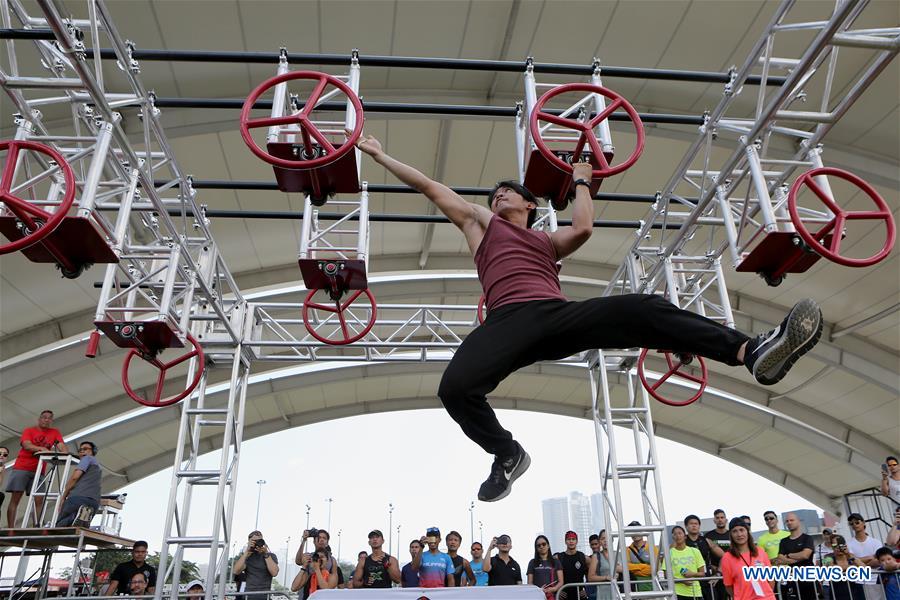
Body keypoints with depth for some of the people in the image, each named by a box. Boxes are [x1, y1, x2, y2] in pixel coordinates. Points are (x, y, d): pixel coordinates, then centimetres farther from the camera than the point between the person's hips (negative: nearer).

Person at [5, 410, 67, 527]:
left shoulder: (55, 432, 11)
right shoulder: (28, 430, 5)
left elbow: (61, 445, -3)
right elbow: (27, 445, -11)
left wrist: (66, 453, -26)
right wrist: (41, 448, -30)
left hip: (38, 470, 2)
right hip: (21, 468, -2)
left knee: (39, 500, -8)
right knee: (15, 498, -5)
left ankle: (36, 527, -10)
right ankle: (10, 529, -6)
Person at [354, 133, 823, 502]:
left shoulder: (549, 241, 34)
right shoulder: (479, 222, 31)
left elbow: (582, 228, 11)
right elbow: (428, 185, 33)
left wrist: (580, 182, 29)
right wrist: (379, 154, 36)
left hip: (559, 313, 2)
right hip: (508, 322, -1)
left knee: (645, 310, -22)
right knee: (455, 388, -29)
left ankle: (753, 352, -30)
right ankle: (507, 455, -3)